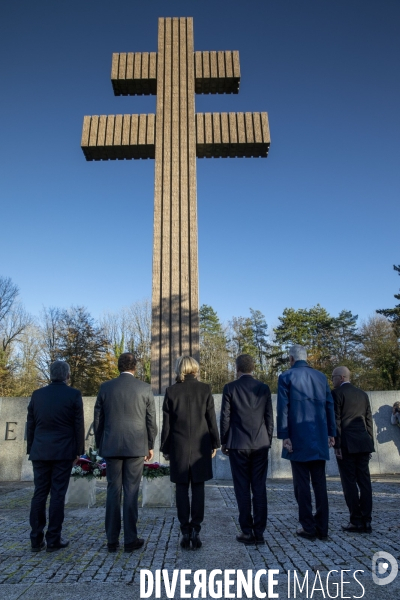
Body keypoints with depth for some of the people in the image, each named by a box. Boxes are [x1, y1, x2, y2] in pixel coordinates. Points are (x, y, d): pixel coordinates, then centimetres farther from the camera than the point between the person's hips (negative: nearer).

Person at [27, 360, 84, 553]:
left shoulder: (37, 394, 5)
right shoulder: (73, 395, -5)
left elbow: (30, 425, 8)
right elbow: (79, 425, -5)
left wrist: (31, 450, 16)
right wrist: (79, 451, 3)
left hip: (40, 451, 3)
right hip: (63, 451, -3)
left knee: (39, 494, 9)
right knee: (58, 494, 2)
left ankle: (36, 539, 13)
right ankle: (53, 540, 7)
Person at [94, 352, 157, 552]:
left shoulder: (105, 387, 2)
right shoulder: (144, 388, -2)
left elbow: (98, 420, 6)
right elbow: (151, 420, 1)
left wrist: (100, 446, 16)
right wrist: (150, 445, 11)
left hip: (111, 446, 2)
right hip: (136, 446, -1)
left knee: (113, 491, 9)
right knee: (131, 491, 4)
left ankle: (112, 540, 15)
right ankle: (130, 539, 10)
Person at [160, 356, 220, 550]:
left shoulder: (171, 391, -3)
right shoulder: (205, 389, -3)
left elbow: (166, 423, 0)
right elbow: (211, 419, 0)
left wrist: (165, 448, 7)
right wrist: (215, 443, 8)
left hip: (179, 447, 0)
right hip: (200, 446, 0)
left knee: (182, 489, 8)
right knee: (198, 488, 8)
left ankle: (185, 532, 10)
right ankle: (195, 530, 5)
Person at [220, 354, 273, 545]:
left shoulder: (230, 388, -4)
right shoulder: (264, 388, 3)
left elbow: (225, 417, -4)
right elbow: (269, 418, 5)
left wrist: (224, 442, 6)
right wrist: (268, 441, 14)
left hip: (238, 445, -2)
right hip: (261, 444, 2)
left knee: (242, 489, 5)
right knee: (259, 489, 7)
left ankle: (247, 532, 8)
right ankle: (259, 532, 10)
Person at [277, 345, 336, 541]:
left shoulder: (286, 377, -4)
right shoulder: (321, 376, 8)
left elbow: (283, 409, -9)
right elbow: (329, 406, 8)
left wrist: (284, 436, -7)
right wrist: (331, 433, 13)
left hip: (298, 439, -4)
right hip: (319, 439, 4)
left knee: (302, 484, 4)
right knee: (319, 483, 9)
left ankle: (308, 528, 7)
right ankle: (322, 528, 13)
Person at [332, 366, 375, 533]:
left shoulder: (337, 393, -5)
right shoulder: (362, 394, 14)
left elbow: (336, 420, -10)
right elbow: (369, 420, 14)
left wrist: (337, 444, -8)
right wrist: (370, 443, 16)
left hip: (347, 444, -6)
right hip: (363, 444, 6)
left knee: (349, 482, -1)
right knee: (364, 481, 7)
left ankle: (356, 522, 1)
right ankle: (366, 521, 9)